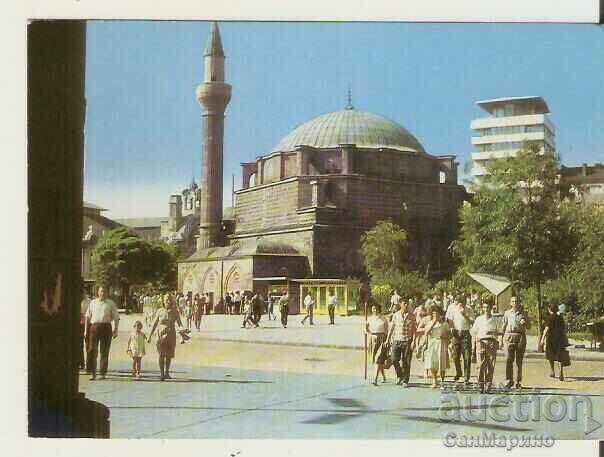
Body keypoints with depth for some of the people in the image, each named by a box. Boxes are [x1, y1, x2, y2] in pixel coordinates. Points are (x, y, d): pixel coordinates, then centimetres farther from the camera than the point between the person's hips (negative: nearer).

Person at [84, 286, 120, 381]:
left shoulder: (111, 303, 7)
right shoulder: (93, 303, 13)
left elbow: (116, 317, 4)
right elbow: (88, 317, 15)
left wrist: (115, 330, -6)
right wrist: (86, 330, 9)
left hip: (106, 327, -1)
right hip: (94, 326, 1)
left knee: (104, 351, 2)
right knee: (92, 350, -2)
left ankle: (103, 373, 9)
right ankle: (93, 373, 5)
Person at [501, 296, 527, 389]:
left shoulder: (522, 314, 11)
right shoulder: (507, 313, 13)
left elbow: (524, 328, 12)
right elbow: (504, 325, 17)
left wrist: (523, 323, -10)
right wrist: (502, 337, 13)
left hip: (520, 337, 0)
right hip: (509, 336, 0)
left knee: (519, 361, 1)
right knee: (508, 359, -9)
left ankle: (518, 382, 6)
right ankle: (509, 380, -2)